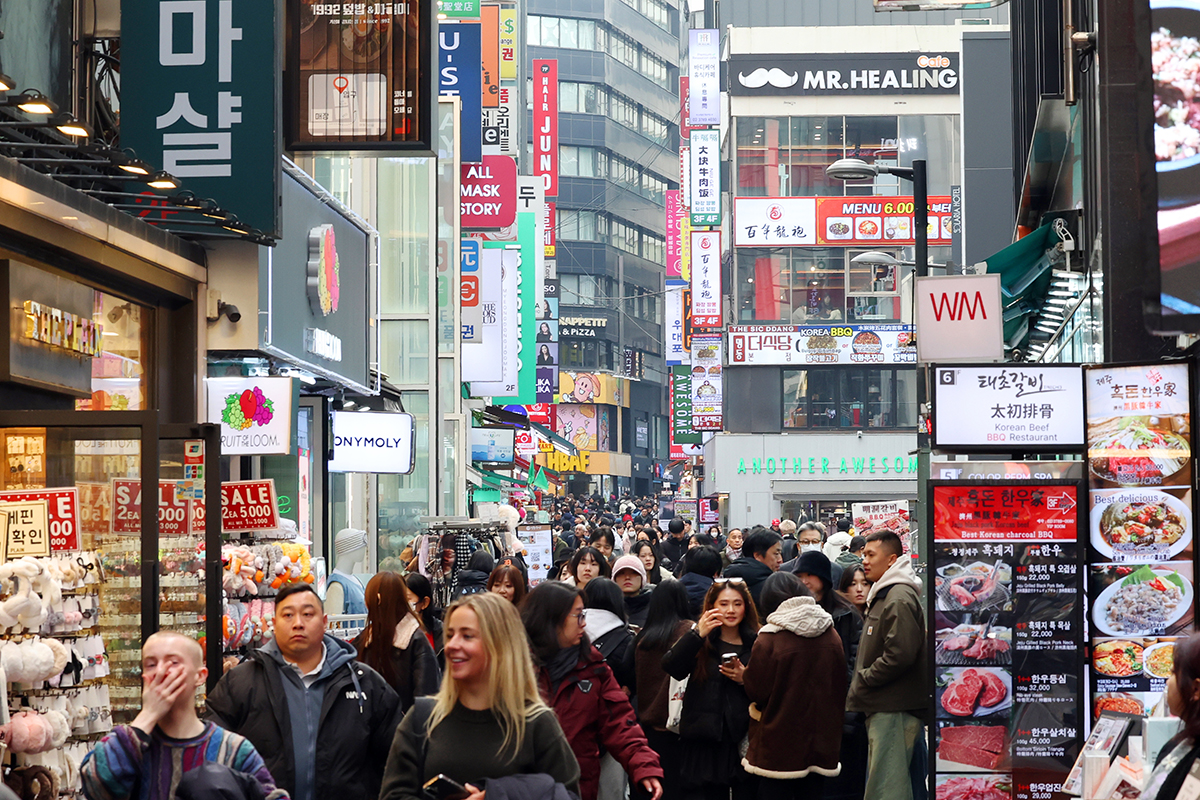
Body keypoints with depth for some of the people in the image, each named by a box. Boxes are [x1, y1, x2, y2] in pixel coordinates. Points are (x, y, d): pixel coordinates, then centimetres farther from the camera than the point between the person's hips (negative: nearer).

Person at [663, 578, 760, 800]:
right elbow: (671, 667, -12)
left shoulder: (756, 643, 6)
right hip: (707, 741, 0)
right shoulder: (701, 643, 6)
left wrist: (745, 680, -11)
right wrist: (697, 634, -20)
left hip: (745, 739, 0)